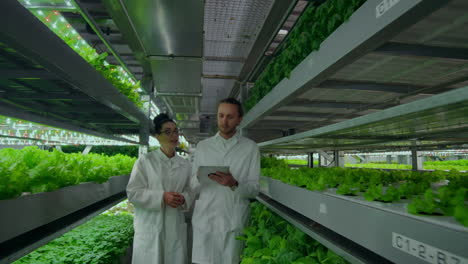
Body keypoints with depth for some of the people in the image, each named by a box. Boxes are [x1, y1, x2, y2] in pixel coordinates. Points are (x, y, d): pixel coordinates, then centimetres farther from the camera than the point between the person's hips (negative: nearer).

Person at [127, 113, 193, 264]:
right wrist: (162, 197, -20)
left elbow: (190, 190, 11)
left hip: (175, 227, 3)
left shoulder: (185, 165, 6)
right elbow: (133, 192, -9)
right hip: (150, 228, -3)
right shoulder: (145, 161, -6)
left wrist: (183, 199, -12)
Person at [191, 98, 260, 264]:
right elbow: (192, 184, 8)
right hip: (204, 219, 2)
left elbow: (254, 189, -2)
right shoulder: (202, 146, 8)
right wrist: (200, 177, -14)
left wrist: (234, 184, -21)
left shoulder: (250, 148, 1)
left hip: (233, 221, -1)